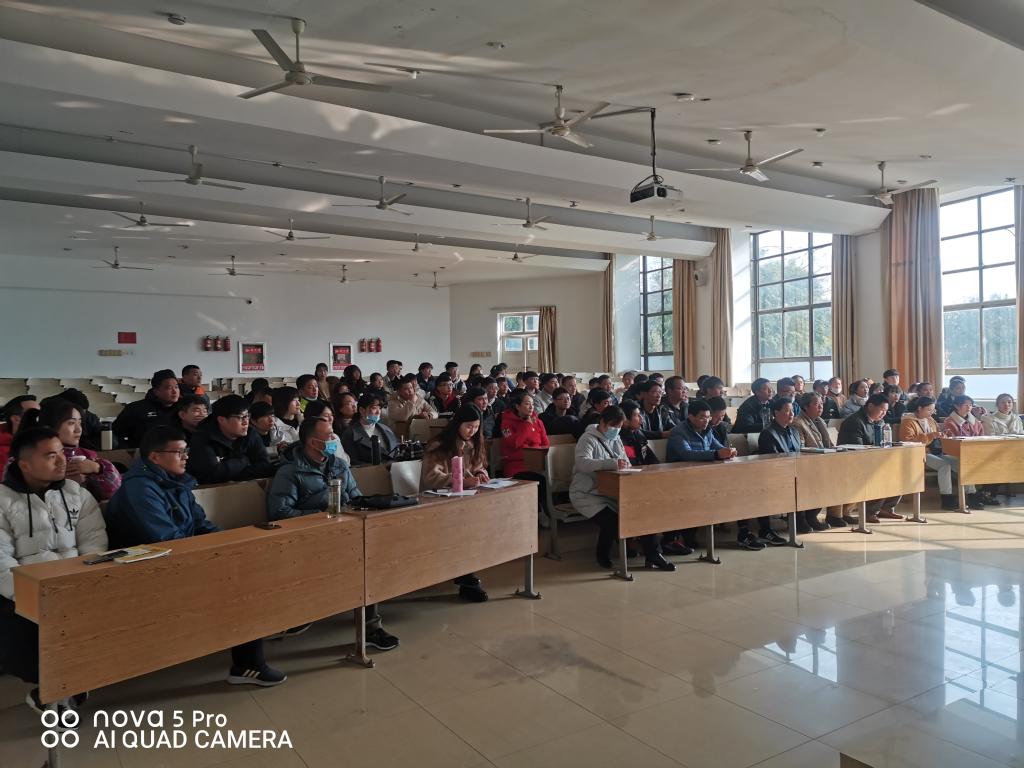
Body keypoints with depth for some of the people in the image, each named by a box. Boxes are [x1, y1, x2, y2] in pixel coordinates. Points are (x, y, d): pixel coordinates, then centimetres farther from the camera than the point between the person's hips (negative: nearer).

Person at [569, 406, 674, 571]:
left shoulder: (616, 440, 14)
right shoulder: (588, 439, -11)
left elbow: (626, 464, 18)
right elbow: (582, 463, -31)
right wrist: (612, 463, -43)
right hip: (587, 494, -7)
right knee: (610, 519, -30)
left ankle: (652, 555, -6)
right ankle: (603, 556, 0)